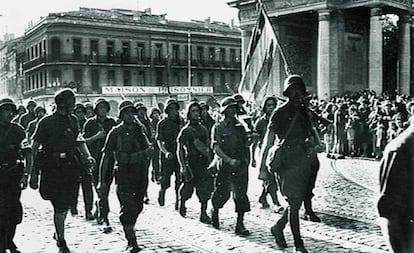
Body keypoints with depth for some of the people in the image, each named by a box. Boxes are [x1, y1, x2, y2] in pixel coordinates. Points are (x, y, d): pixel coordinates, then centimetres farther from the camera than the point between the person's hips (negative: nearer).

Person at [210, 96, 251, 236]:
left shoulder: (240, 126, 14)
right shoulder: (218, 127, 0)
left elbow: (246, 145, 18)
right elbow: (216, 148, -9)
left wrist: (246, 159, 1)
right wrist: (229, 160, -19)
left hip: (240, 164, 3)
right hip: (225, 165, -3)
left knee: (241, 194, -2)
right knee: (222, 193, 6)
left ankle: (240, 224, 3)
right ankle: (215, 212, 36)